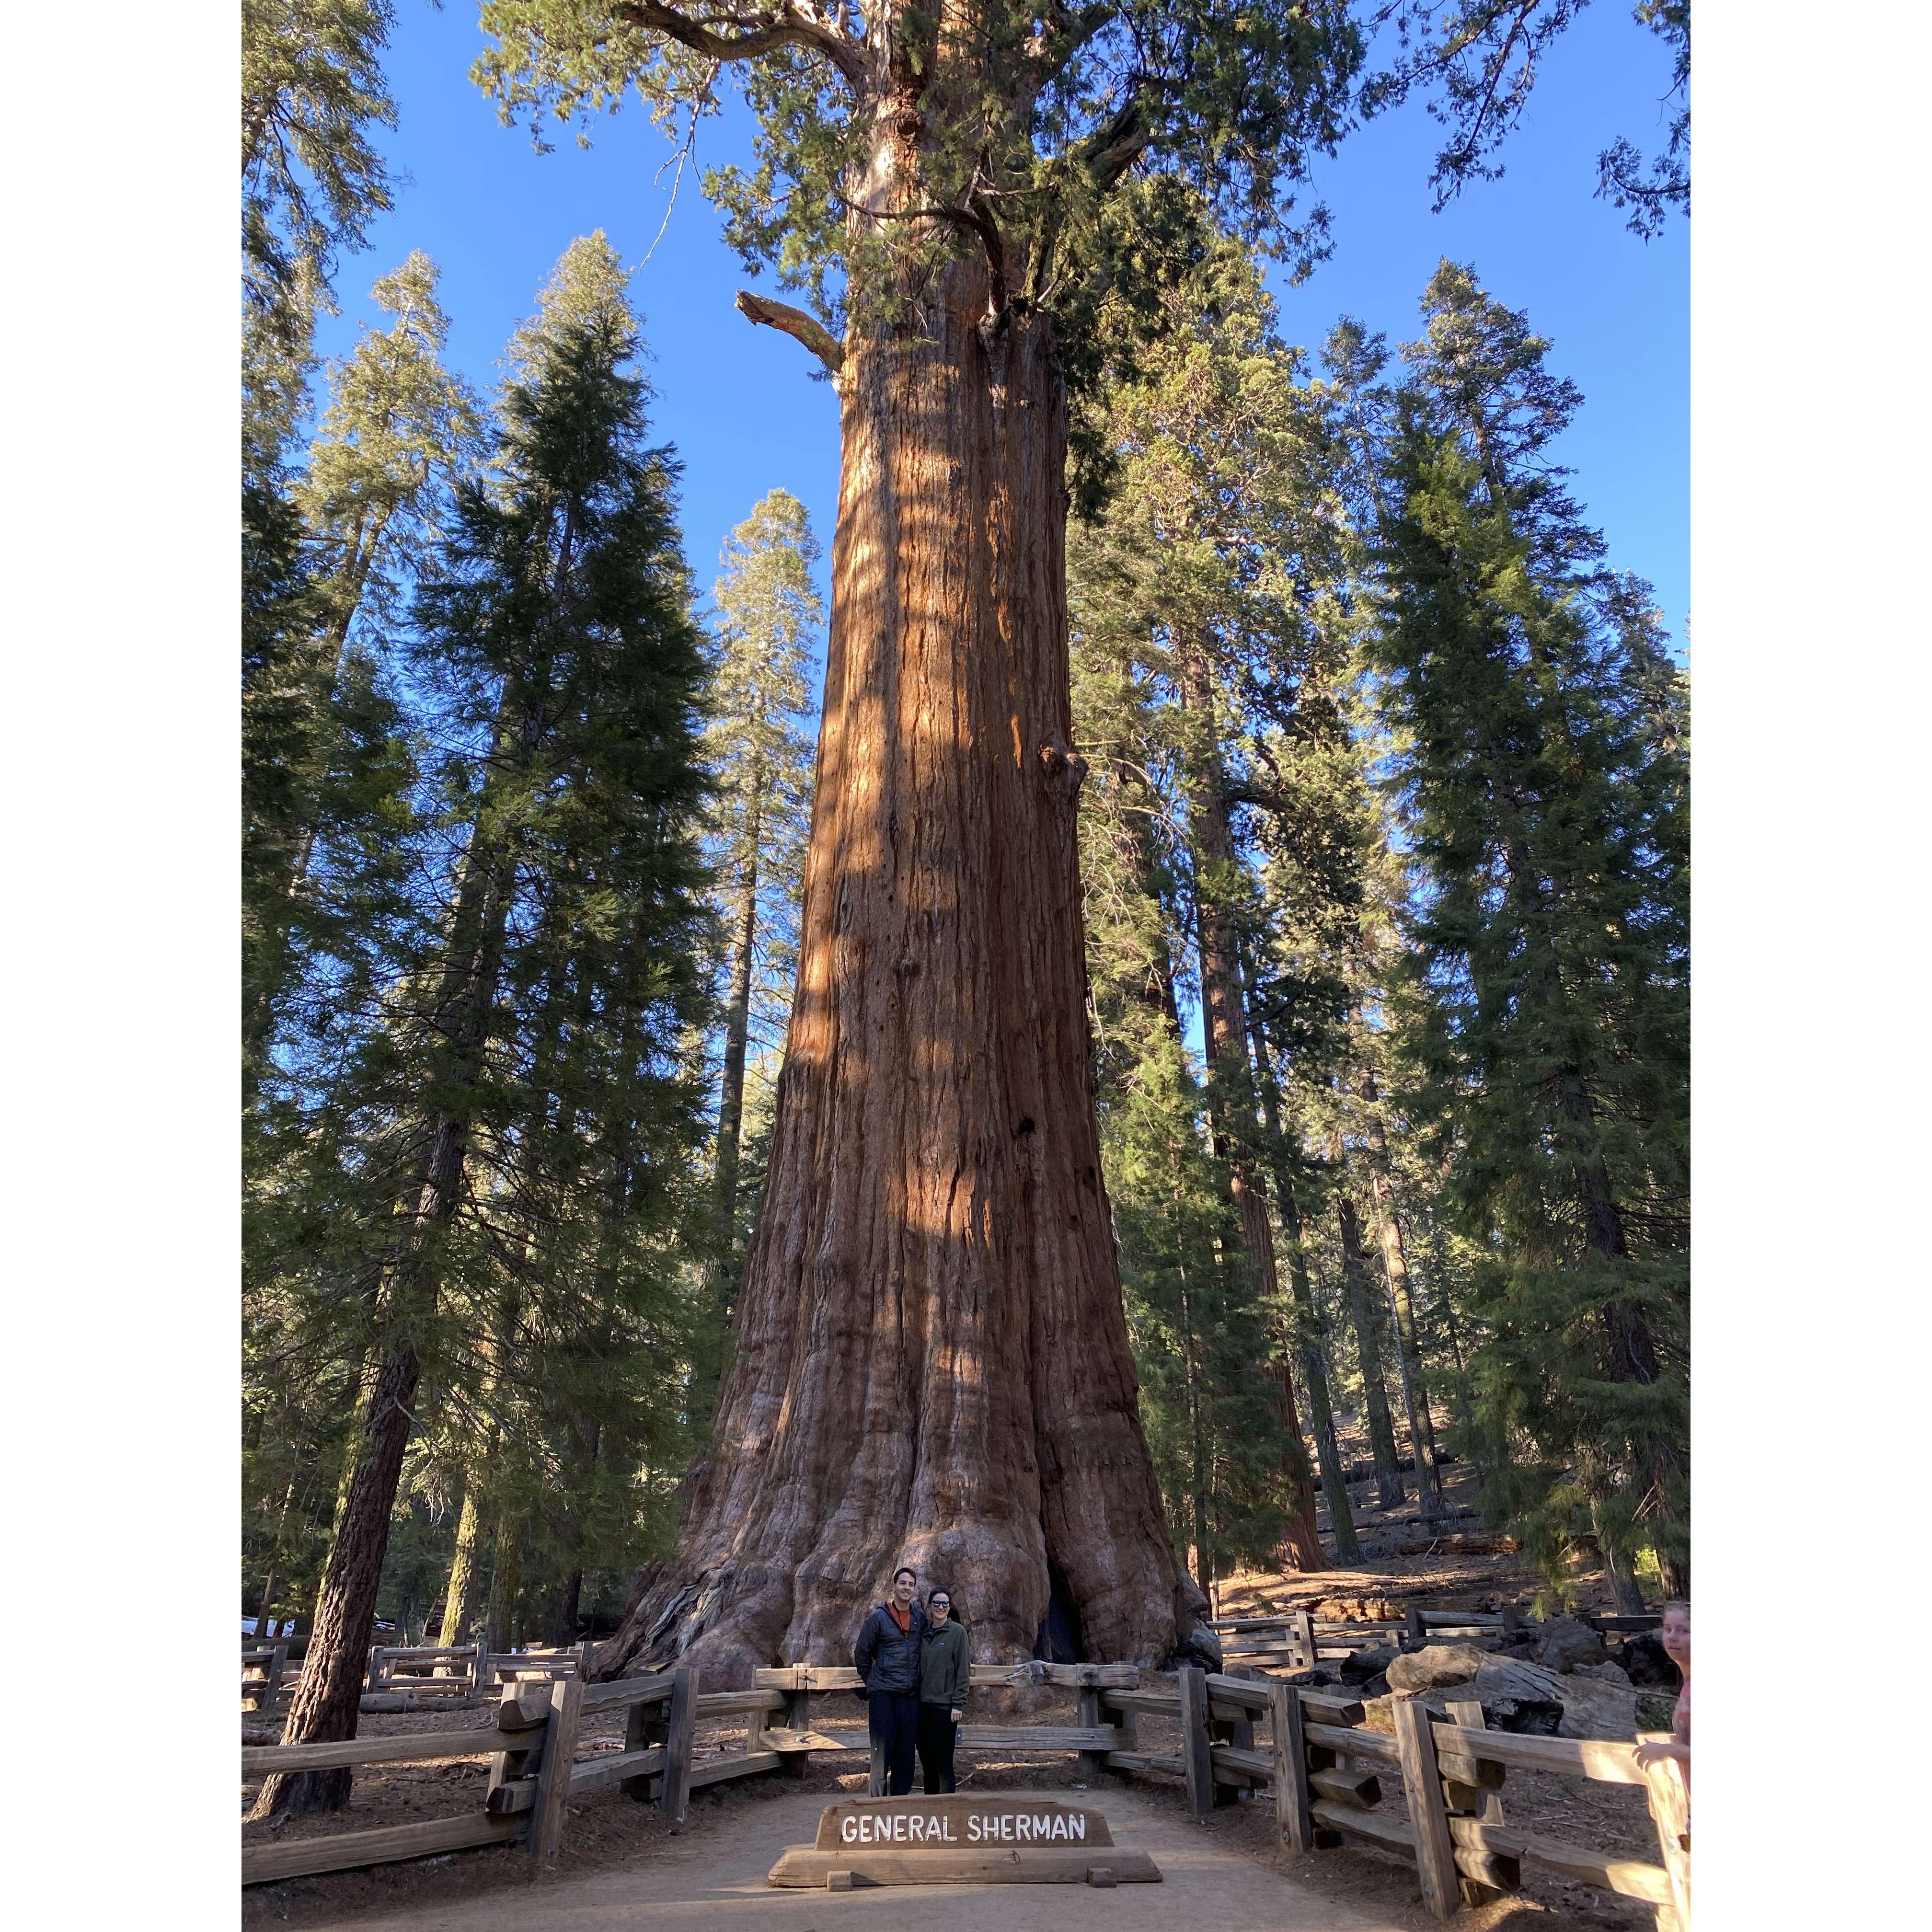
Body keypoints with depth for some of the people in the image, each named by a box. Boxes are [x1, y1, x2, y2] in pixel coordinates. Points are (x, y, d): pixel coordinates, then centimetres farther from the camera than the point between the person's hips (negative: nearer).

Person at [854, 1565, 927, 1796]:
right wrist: (872, 1681, 7)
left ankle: (900, 1799, 19)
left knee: (906, 1751, 8)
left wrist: (917, 1681, 13)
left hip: (910, 1695, 4)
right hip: (883, 1694, -4)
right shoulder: (879, 1617, -4)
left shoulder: (920, 1618, 6)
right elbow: (861, 1654, 5)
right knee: (883, 1749, -2)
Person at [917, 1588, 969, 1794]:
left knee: (943, 1763, -3)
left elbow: (964, 1670, -6)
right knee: (927, 1762, 11)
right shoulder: (924, 1633, 11)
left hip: (945, 1705, -5)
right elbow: (919, 1669, 13)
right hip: (923, 1704, 5)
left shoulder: (957, 1632, -3)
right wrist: (914, 1699, 7)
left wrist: (958, 1704, -11)